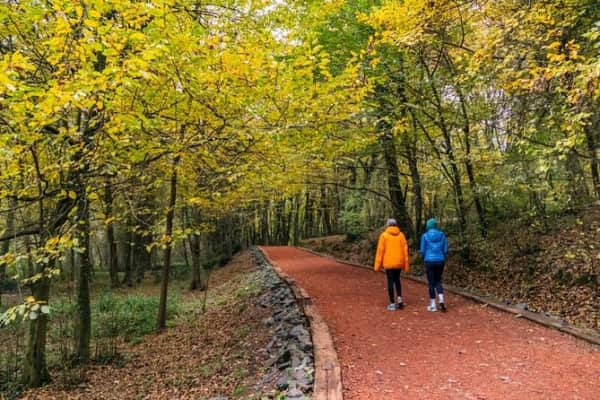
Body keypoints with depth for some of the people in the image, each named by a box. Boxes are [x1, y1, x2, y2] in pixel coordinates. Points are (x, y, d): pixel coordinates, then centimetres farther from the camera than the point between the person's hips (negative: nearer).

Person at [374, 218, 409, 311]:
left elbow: (380, 250, -5)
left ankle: (392, 303, 6)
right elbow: (405, 250, 2)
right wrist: (406, 265, 8)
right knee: (397, 279, 20)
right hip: (399, 262, 3)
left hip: (388, 263, -3)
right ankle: (399, 298, 7)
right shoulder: (401, 235, 4)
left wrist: (377, 265, -1)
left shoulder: (384, 235, -2)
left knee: (390, 281, 4)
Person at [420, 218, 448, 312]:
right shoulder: (442, 235, 2)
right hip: (440, 261, 3)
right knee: (438, 281, 18)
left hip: (429, 262, -3)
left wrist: (424, 258, 17)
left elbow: (422, 251, -5)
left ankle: (433, 305, 11)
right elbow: (445, 250, 3)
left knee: (431, 283, 7)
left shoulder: (425, 236, -6)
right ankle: (441, 301, -1)